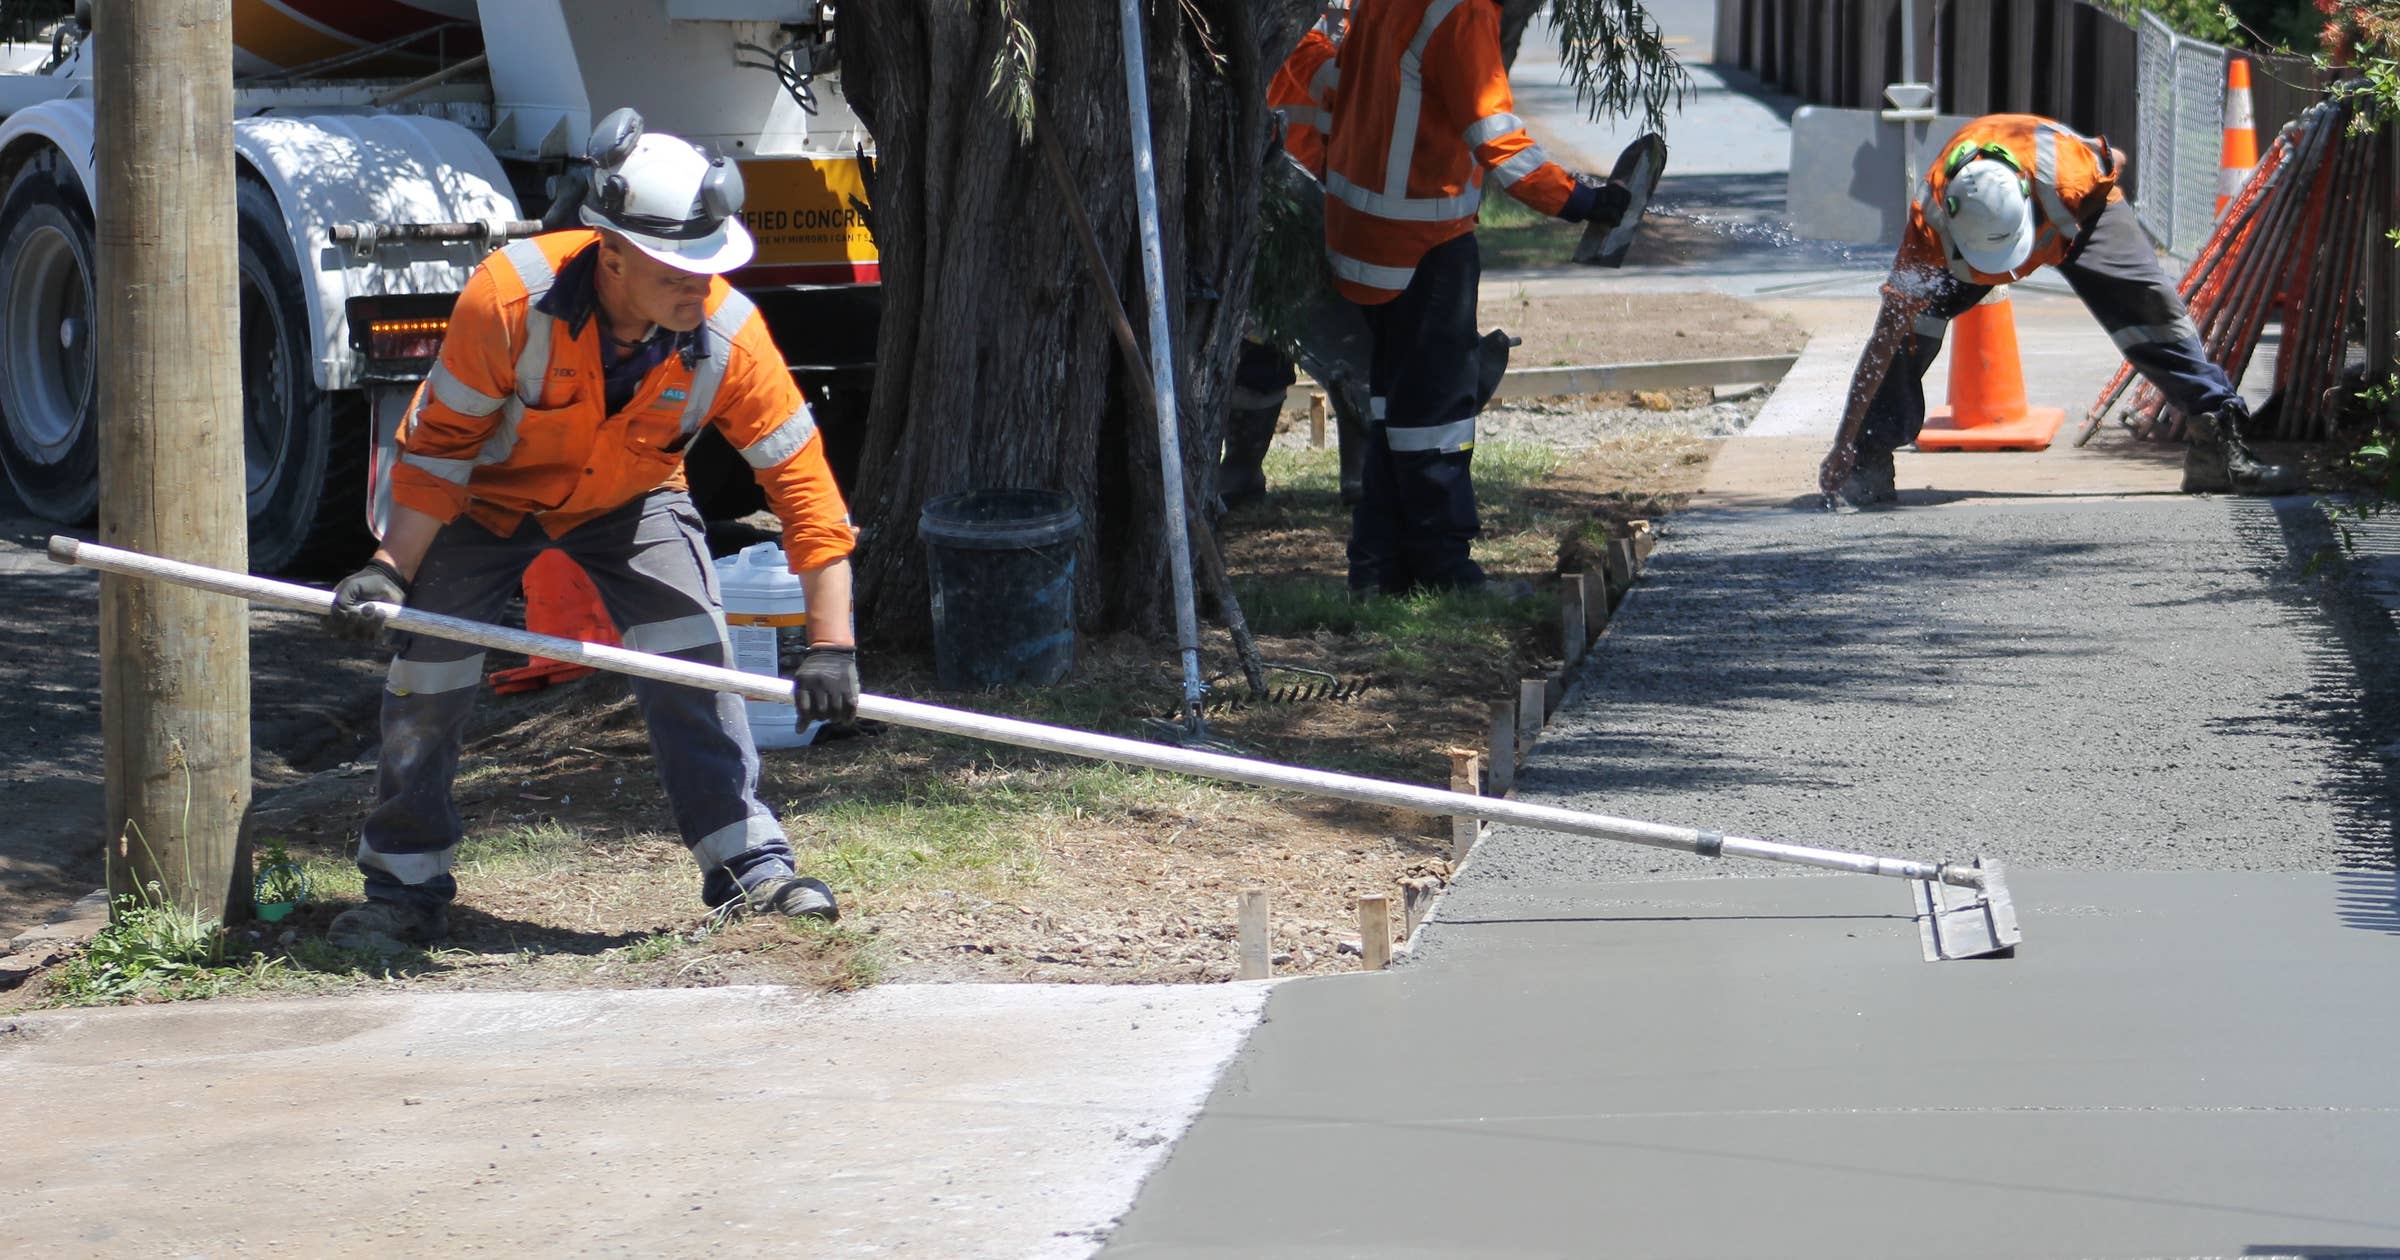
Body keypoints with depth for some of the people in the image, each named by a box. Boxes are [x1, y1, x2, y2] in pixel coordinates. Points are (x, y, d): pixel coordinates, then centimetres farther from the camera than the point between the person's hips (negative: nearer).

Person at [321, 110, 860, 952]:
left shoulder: (729, 337, -30)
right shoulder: (508, 297, -36)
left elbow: (804, 484, -25)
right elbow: (439, 447, -22)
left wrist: (831, 643, -29)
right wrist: (391, 568, -29)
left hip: (628, 501, 1)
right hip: (485, 495, -1)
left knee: (692, 656, -15)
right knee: (428, 672, -4)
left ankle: (751, 869, -7)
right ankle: (404, 891, 12)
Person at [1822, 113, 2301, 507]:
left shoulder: (2067, 173, -45)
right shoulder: (1929, 222, -42)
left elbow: (2112, 164, -17)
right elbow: (1886, 337, -39)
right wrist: (1844, 448, -40)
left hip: (2077, 207, 0)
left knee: (2151, 306, -12)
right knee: (1910, 325, -21)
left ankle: (2216, 443, -5)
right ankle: (1868, 461, -11)